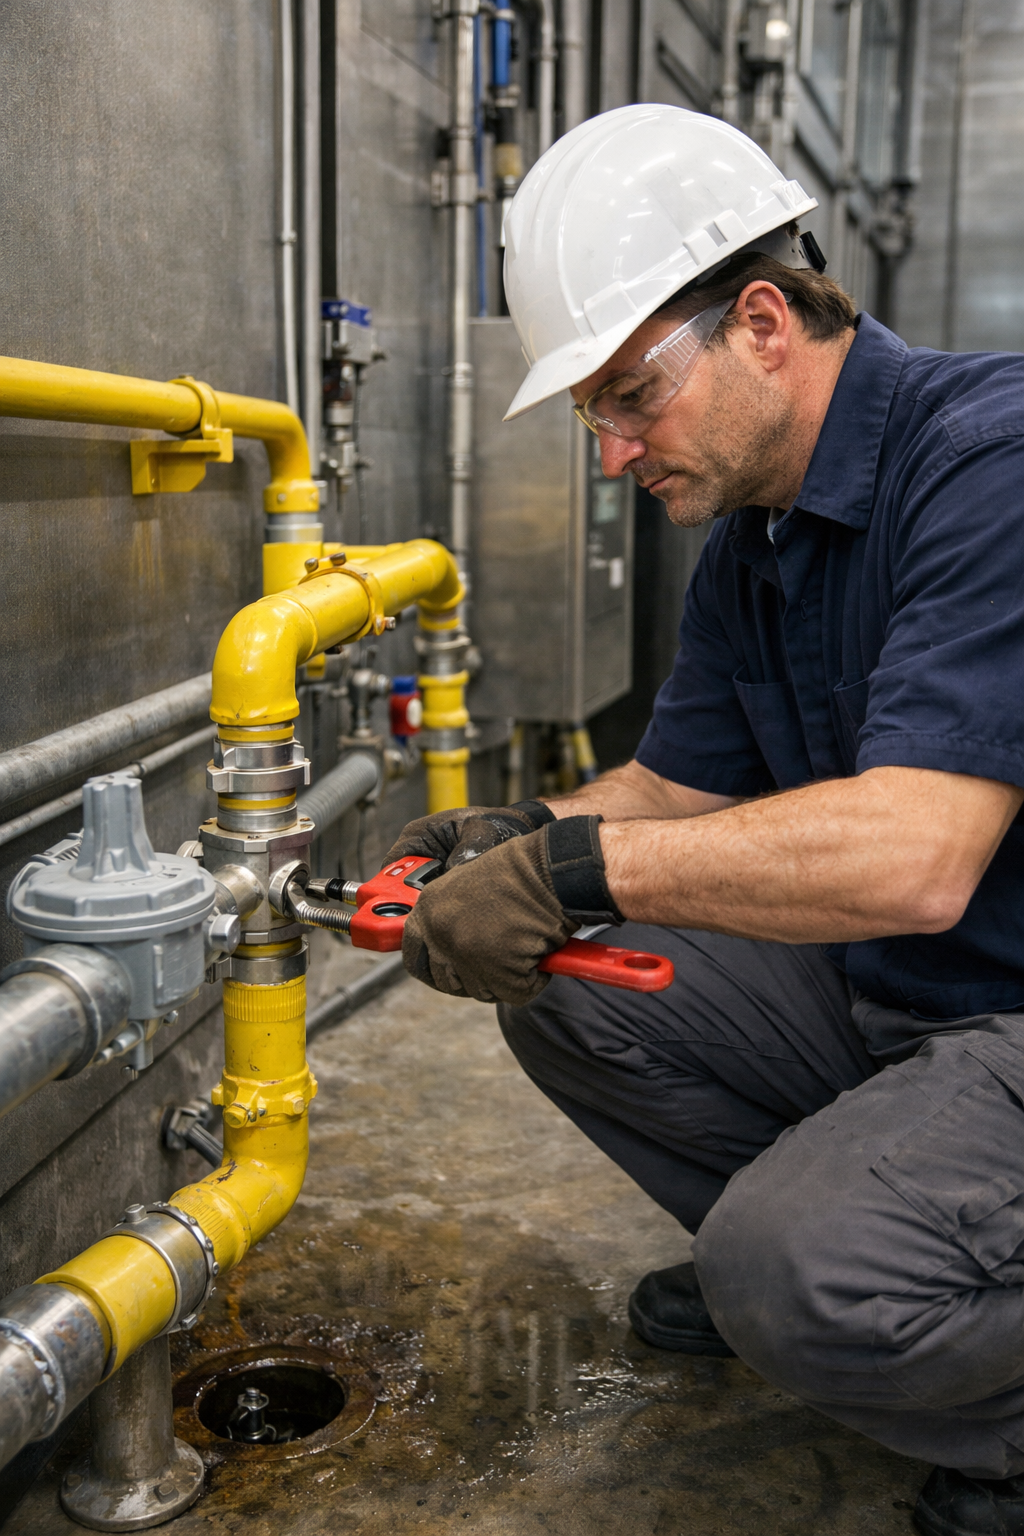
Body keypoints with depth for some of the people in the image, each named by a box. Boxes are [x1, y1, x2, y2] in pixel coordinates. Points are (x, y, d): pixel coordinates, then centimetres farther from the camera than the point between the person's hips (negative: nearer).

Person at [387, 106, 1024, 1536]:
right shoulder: (748, 541, 7)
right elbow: (677, 786, 11)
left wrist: (575, 866, -29)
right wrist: (521, 836, -9)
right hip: (875, 993, 9)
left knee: (803, 1273, -30)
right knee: (560, 985, 2)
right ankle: (795, 1230, 18)